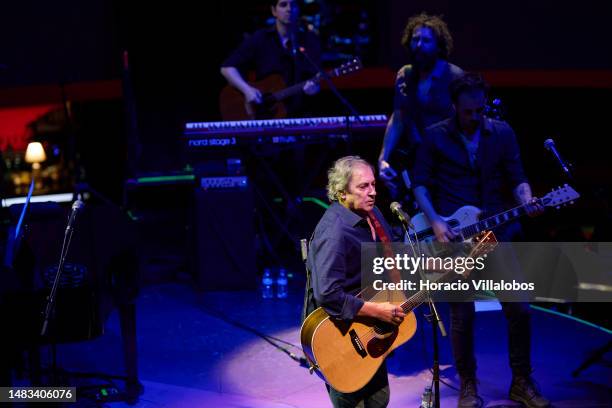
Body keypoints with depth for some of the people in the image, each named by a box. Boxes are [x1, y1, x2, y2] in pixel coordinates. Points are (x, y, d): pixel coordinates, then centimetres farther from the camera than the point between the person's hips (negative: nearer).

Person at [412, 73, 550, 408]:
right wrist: (435, 222, -13)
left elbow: (517, 179, 4)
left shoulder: (502, 133, 4)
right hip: (452, 233, -2)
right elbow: (420, 183, 0)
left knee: (519, 308, -1)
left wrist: (526, 202, -17)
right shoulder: (435, 136, -1)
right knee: (462, 314, -1)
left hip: (497, 230, 2)